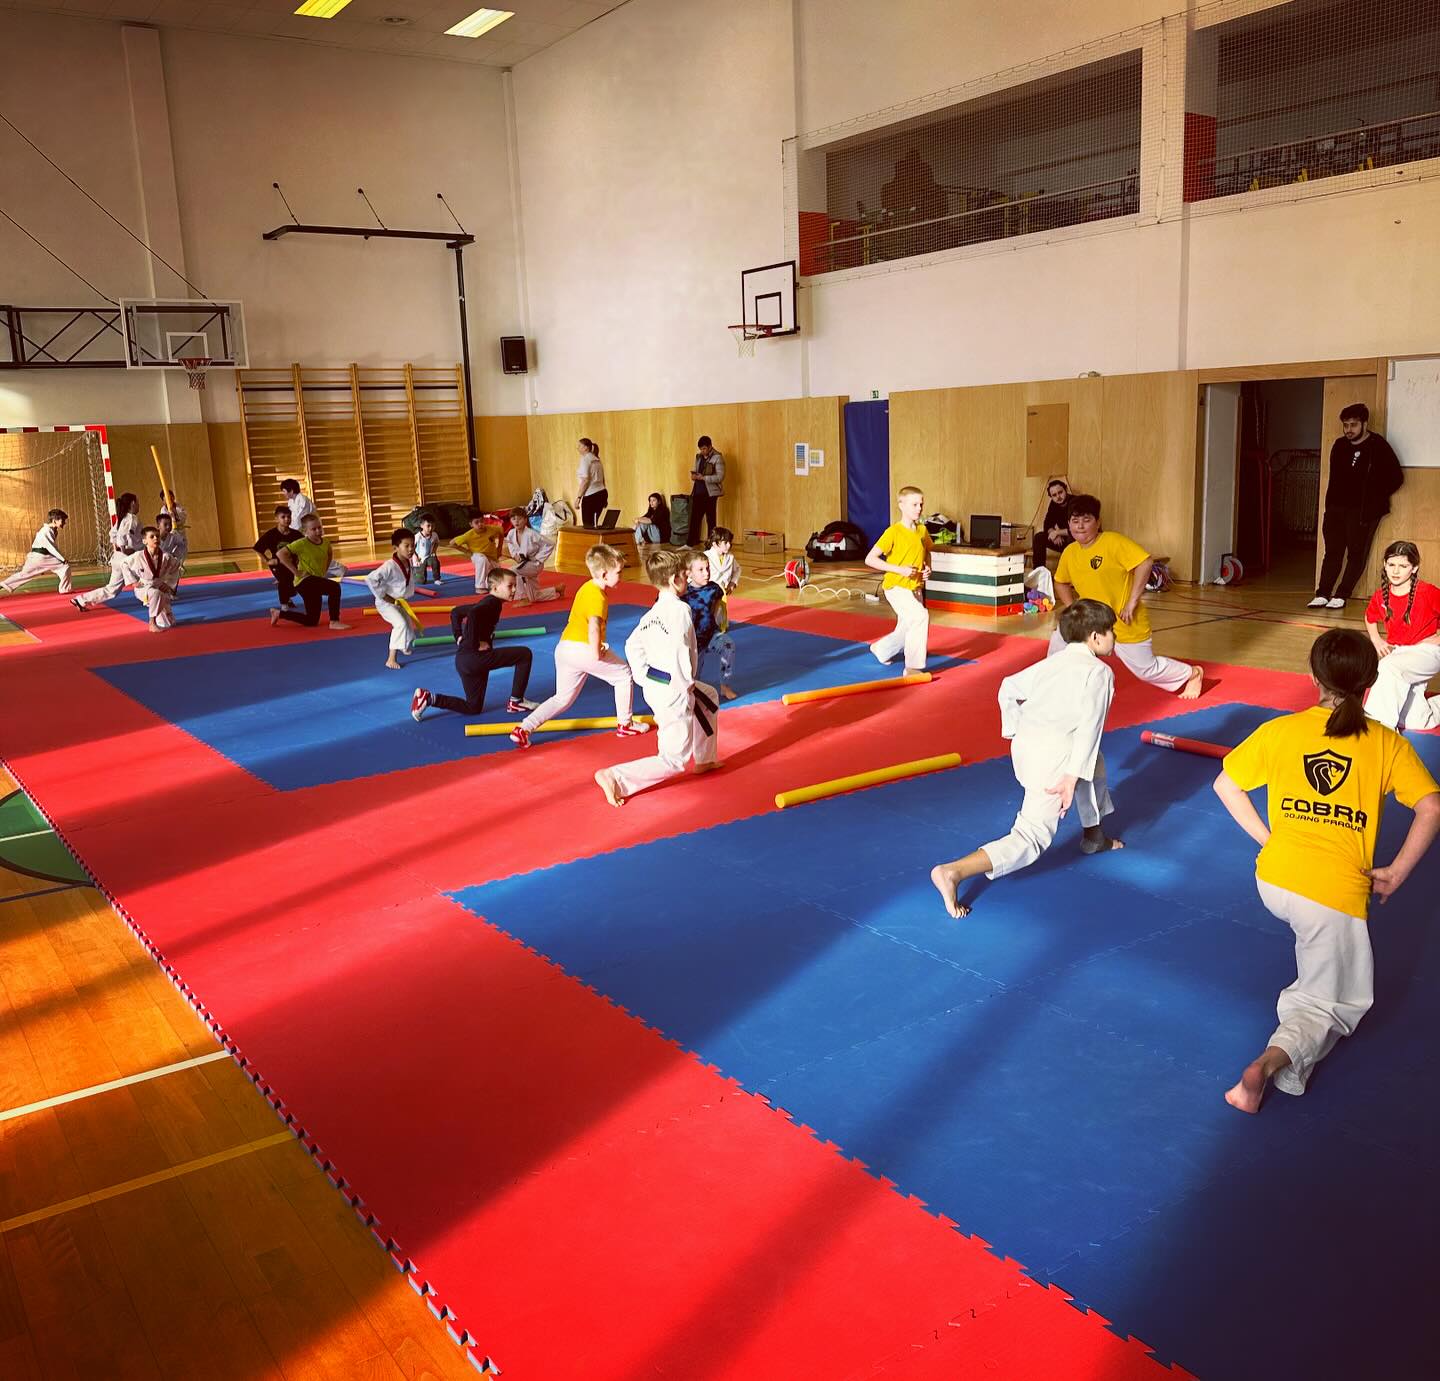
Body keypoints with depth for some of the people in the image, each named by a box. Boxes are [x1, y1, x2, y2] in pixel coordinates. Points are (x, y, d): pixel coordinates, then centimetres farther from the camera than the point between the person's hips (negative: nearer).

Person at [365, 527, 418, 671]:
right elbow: (370, 579, -34)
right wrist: (384, 596, -27)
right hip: (386, 603, -8)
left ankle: (404, 647, 57)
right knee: (400, 624, -27)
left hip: (401, 602, 8)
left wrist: (409, 595, 5)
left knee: (408, 626, 25)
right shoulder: (389, 566, -31)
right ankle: (391, 658, -24)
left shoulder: (410, 563, -6)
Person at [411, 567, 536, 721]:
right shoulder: (493, 603, -11)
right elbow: (472, 613, -32)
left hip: (464, 659, 10)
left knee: (473, 708, 19)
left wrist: (459, 637, 18)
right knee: (524, 654, -8)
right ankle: (516, 701, 0)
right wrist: (475, 645, -24)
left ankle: (428, 698, 10)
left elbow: (455, 612, 27)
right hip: (473, 657, -10)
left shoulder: (486, 604, 17)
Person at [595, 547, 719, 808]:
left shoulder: (653, 612, 7)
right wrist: (686, 684, -16)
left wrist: (644, 678, 12)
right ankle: (614, 777, -12)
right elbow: (678, 652, -28)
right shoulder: (680, 609, -20)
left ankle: (704, 759, 47)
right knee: (674, 760, -1)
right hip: (673, 691, -10)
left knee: (709, 697, 35)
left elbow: (633, 644, 10)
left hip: (653, 685, 10)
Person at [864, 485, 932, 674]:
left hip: (915, 588, 7)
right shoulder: (893, 532, -15)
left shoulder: (922, 530, 4)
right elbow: (870, 559, -17)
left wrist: (927, 568, 2)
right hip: (896, 587, -7)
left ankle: (880, 649, 45)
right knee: (921, 616, -27)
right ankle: (913, 666, -18)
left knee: (906, 631, 15)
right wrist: (900, 569, -23)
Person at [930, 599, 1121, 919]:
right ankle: (954, 872, -28)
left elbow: (1009, 688, 23)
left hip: (1024, 743, 9)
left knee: (1094, 761, 37)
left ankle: (1093, 836, 52)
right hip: (1055, 752, -9)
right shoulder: (1100, 672, -1)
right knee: (1031, 838, -9)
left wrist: (1017, 731, 32)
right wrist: (1072, 777, -16)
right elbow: (1089, 726, -12)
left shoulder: (1051, 663, 20)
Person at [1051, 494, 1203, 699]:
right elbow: (1061, 583, 16)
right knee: (1059, 640, -8)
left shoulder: (1113, 542, -20)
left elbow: (1145, 562, -28)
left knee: (1147, 670, 5)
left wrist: (1132, 601, -26)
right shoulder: (1069, 553, -1)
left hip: (1125, 625, -6)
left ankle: (1191, 674, 31)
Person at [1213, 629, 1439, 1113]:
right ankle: (1272, 1063, -16)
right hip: (1336, 894, -3)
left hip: (1272, 879, 3)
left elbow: (1225, 784, 7)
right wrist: (1396, 873, -2)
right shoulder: (1387, 743, -2)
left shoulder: (1280, 730, 2)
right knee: (1335, 1001, 7)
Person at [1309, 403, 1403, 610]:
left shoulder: (1378, 446, -5)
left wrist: (1375, 498, -2)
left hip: (1364, 511, -5)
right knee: (1332, 552, 2)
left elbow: (1396, 478, -3)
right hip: (1337, 508, 5)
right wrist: (1330, 504, 11)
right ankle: (1322, 594, 1)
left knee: (1356, 554, -4)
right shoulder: (1339, 446, 11)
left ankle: (1341, 596, -3)